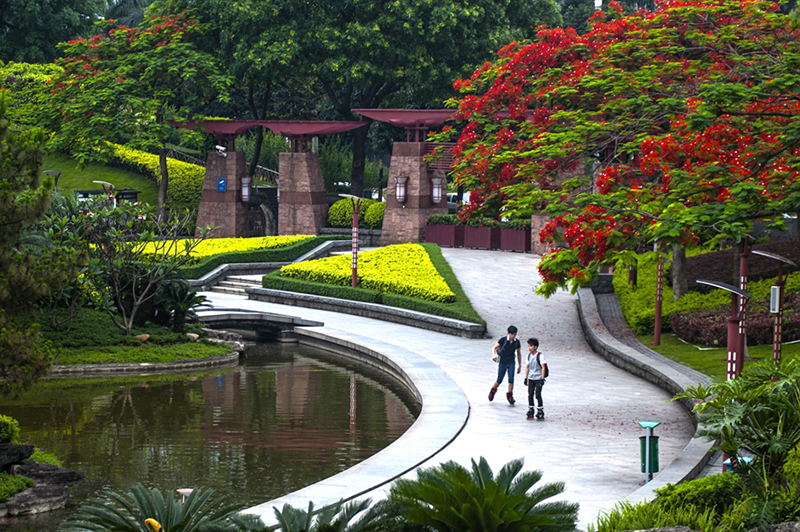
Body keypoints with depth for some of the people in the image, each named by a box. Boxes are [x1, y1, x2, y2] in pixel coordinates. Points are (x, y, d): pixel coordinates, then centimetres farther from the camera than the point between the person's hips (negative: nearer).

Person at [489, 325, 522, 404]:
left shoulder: (517, 342, -3)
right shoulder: (503, 340, -13)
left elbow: (519, 353, 10)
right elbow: (494, 348, -11)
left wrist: (519, 365, 13)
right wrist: (493, 355, -32)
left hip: (511, 363, 2)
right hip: (502, 362, -2)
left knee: (511, 379, -9)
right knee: (499, 380, 4)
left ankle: (510, 396, 5)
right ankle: (493, 390, 33)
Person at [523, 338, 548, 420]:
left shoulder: (540, 356, -12)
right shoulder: (529, 355, 7)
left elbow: (543, 367, -13)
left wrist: (542, 379, -16)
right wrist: (526, 378, 12)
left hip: (538, 379, -6)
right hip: (531, 378, 6)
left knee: (538, 395, -8)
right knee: (530, 395, 4)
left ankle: (540, 412, 1)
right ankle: (530, 411, 15)